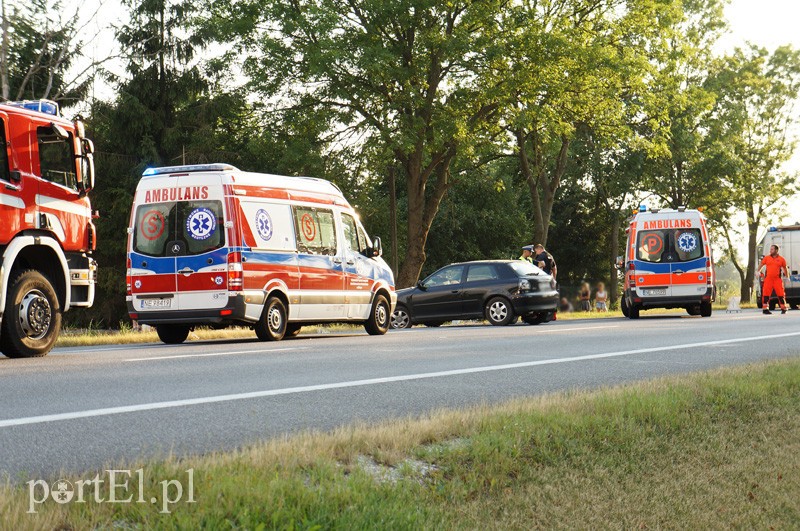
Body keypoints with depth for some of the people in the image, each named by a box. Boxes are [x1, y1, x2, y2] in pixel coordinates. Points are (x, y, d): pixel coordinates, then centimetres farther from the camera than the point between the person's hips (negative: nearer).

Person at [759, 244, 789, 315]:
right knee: (766, 294, -4)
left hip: (777, 279, -1)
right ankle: (765, 308, 1)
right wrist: (759, 271, 0)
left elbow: (785, 269, 13)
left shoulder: (781, 259, 5)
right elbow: (761, 265, 14)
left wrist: (787, 277, 12)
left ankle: (783, 308, 9)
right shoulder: (766, 258, 8)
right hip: (768, 279, 1)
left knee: (781, 294, -1)